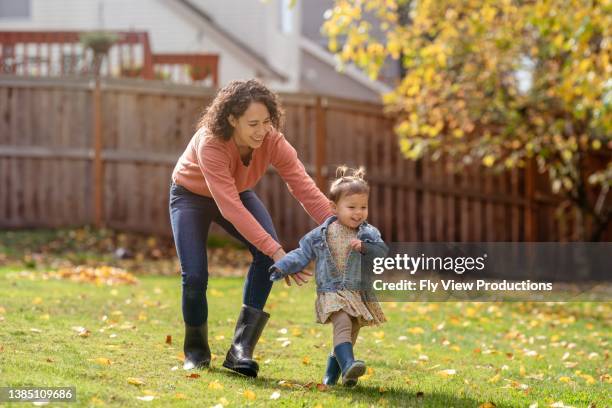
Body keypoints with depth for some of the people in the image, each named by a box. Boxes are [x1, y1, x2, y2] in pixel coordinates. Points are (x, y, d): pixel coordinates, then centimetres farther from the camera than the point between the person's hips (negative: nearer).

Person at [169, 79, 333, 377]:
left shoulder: (272, 141, -28)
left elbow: (305, 188, -32)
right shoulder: (209, 144, -40)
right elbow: (230, 208, -46)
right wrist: (277, 252, -52)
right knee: (194, 275, -16)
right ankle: (196, 351, 13)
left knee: (268, 252, -22)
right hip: (191, 196, -4)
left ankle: (242, 347, -20)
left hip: (238, 194, 4)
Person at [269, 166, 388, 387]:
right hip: (332, 292, -3)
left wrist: (365, 247, -23)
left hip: (360, 294, 3)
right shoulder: (321, 234, 3)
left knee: (349, 335, 11)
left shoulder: (369, 233, 4)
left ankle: (332, 373, 33)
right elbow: (303, 254, 10)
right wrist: (283, 267, 0)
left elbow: (382, 252, -7)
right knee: (343, 323, -27)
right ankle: (348, 365, -42)